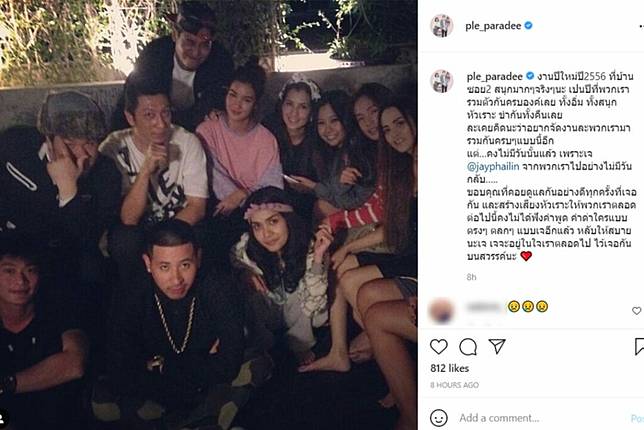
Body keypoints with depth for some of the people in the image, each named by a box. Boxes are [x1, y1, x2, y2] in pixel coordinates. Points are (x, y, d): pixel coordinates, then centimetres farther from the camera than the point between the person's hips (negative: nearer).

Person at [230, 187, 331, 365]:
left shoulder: (306, 248, -27)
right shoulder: (245, 251, -25)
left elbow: (313, 304, -27)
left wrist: (318, 257, -38)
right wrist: (244, 274, -30)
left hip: (295, 316, 0)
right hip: (264, 316, 1)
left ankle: (301, 345, -5)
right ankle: (261, 347, -4)